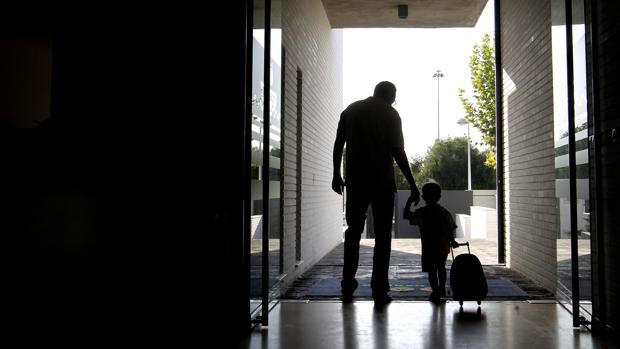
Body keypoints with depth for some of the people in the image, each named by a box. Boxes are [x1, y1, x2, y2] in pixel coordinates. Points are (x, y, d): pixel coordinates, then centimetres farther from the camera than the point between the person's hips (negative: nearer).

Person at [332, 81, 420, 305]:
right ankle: (379, 291, 1)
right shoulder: (390, 114, 0)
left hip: (355, 180, 3)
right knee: (382, 236, 3)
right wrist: (412, 184, -3)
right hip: (382, 181, -3)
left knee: (353, 232, 12)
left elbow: (338, 145, 10)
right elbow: (398, 152, -7)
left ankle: (347, 288, 11)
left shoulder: (350, 110, 11)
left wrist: (336, 175, 18)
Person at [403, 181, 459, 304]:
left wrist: (409, 201, 8)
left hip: (429, 247, -4)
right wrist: (452, 241, 19)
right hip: (444, 246, 4)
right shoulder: (444, 212, 2)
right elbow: (450, 229, 4)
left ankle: (436, 292, -2)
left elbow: (406, 215, 0)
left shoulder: (421, 213, -6)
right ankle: (442, 289, 37)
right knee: (441, 267, 23)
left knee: (432, 271, 2)